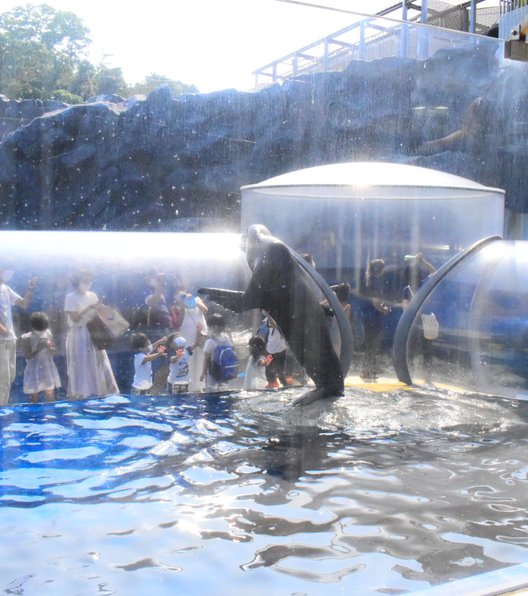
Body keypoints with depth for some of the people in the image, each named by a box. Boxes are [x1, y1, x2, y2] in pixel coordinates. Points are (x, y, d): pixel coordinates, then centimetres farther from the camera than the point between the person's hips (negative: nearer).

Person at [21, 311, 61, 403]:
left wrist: (49, 346, -18)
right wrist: (39, 348, -26)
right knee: (34, 400, 3)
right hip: (34, 371, -2)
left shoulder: (47, 333, -1)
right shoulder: (26, 338, -10)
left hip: (48, 369, 2)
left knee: (50, 398, -1)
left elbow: (55, 348, 4)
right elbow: (28, 356, -15)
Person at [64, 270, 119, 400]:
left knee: (97, 367, 6)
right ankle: (79, 397, 1)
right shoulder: (70, 297, -7)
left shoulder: (93, 296, 10)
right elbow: (74, 318, -15)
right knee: (80, 369, -4)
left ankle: (99, 395, 14)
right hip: (78, 336, -6)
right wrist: (89, 308, -20)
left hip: (93, 335, 6)